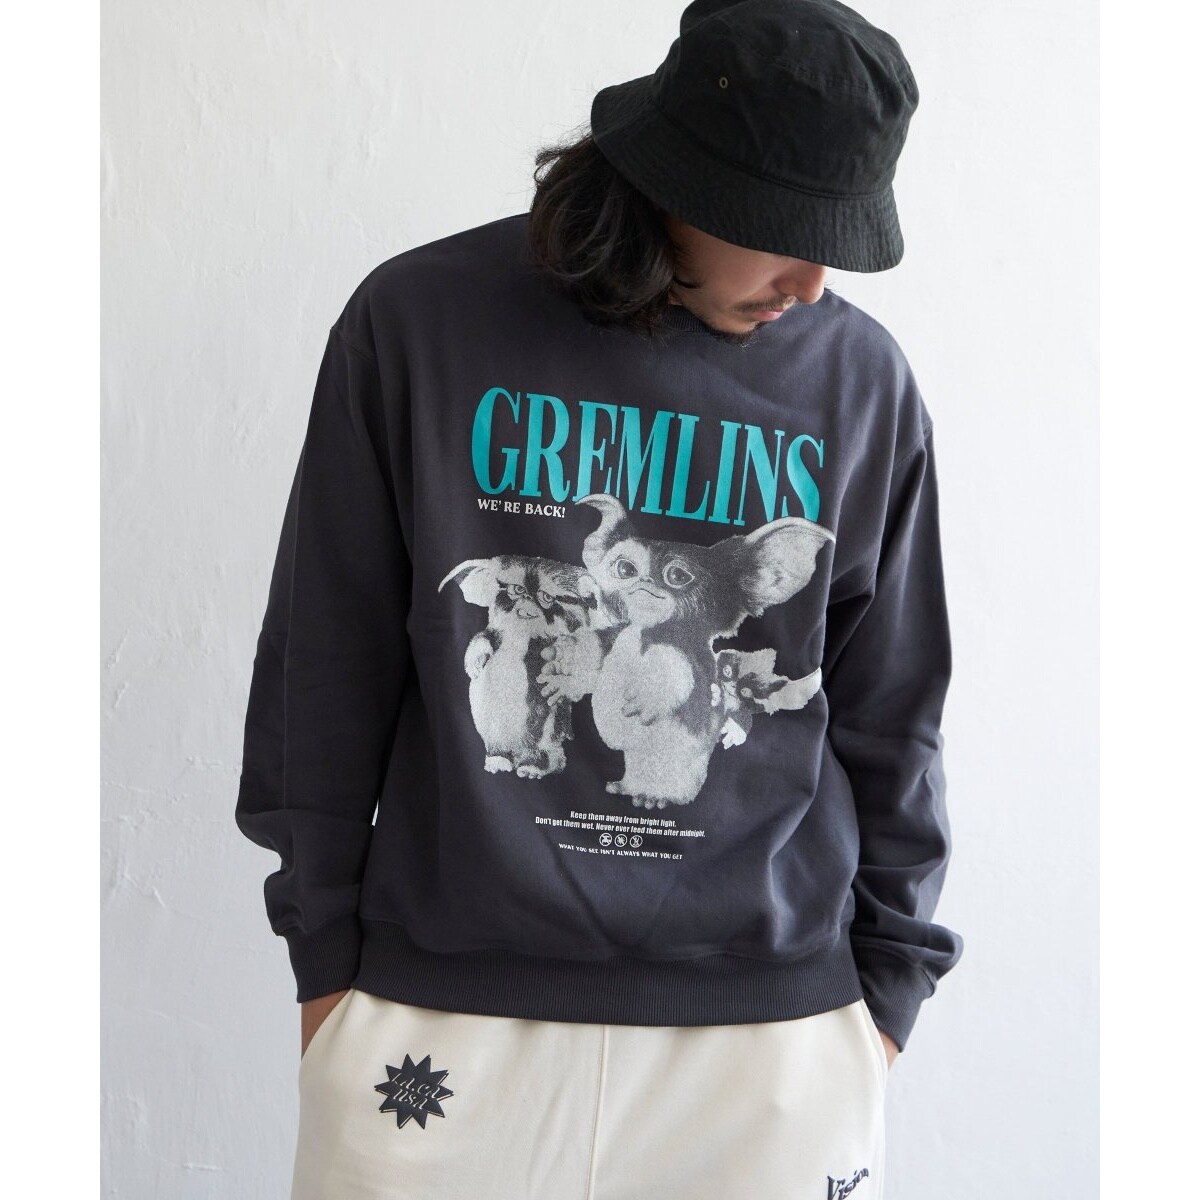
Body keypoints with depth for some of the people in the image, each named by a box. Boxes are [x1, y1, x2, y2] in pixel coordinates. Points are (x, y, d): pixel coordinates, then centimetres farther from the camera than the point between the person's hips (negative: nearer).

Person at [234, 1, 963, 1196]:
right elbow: (324, 660, 2)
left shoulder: (862, 381, 1)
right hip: (446, 1013, 0)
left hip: (773, 1029, 2)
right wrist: (325, 951, 4)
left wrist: (886, 984, 8)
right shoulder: (418, 322, -4)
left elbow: (890, 717, 8)